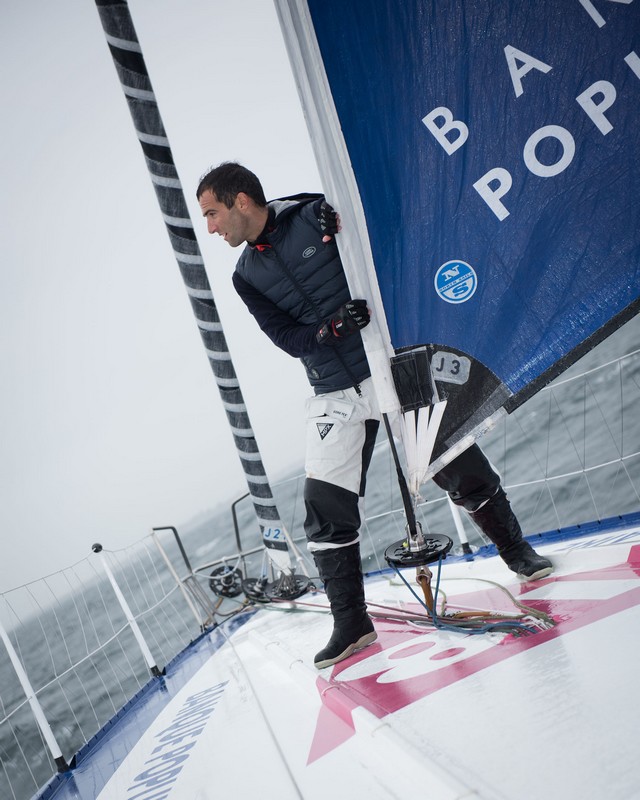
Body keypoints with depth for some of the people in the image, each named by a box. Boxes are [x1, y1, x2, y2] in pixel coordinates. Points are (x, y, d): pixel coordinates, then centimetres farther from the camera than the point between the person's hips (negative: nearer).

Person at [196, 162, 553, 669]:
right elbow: (287, 338, -2)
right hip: (335, 397, 3)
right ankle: (351, 623, 13)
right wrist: (331, 326, -21)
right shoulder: (247, 276, 7)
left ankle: (516, 551, 30)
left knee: (461, 466, 4)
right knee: (327, 505, -3)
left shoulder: (317, 214, -4)